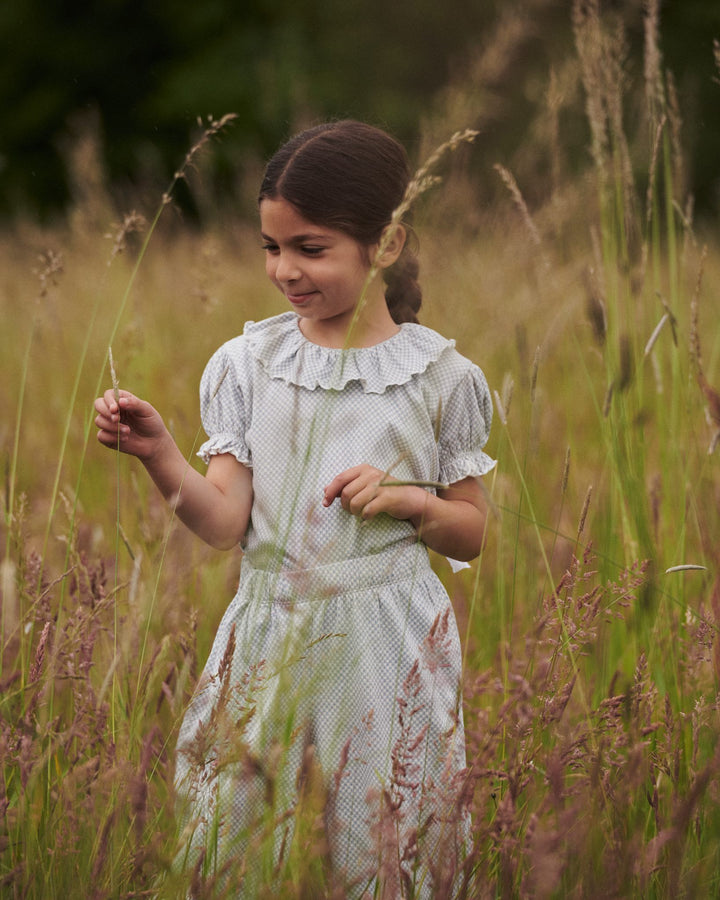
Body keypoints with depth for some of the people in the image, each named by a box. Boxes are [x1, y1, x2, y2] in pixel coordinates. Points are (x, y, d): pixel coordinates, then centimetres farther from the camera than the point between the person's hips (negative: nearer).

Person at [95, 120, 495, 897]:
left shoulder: (438, 376, -1)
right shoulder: (246, 365, 2)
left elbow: (471, 533, 7)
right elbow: (224, 522, -6)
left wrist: (409, 499, -12)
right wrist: (159, 455, -22)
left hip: (386, 647, -1)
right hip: (270, 638, 2)